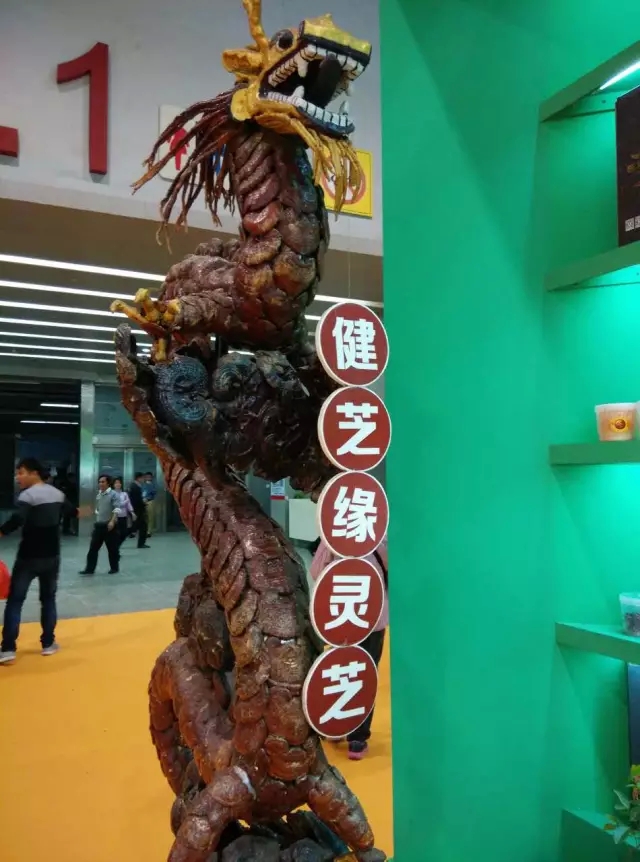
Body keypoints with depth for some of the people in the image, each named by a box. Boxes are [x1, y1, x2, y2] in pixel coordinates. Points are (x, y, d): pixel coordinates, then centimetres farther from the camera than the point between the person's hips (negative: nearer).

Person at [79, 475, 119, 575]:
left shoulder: (113, 494, -10)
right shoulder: (98, 495, 10)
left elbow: (116, 509, -18)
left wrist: (112, 521, -27)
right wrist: (97, 520, 19)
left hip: (109, 525, -6)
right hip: (99, 525, 6)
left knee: (112, 548, 4)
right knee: (93, 548, 3)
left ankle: (114, 568, 17)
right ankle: (90, 568, 7)